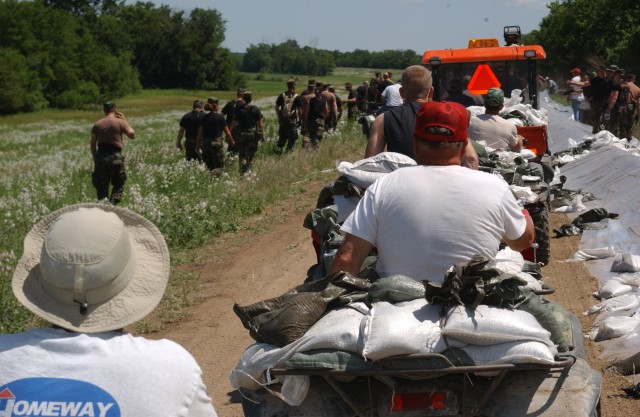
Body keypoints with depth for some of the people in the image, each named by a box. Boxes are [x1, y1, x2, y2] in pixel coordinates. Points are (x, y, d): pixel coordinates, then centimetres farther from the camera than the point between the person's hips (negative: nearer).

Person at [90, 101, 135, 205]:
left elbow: (93, 144, 7)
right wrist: (125, 120, 8)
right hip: (115, 156, -2)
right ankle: (113, 204, -8)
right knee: (119, 184, 11)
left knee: (101, 186, 9)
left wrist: (95, 159, 15)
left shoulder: (97, 124, 8)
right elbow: (132, 134, -1)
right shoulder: (120, 122, -2)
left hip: (101, 156, 3)